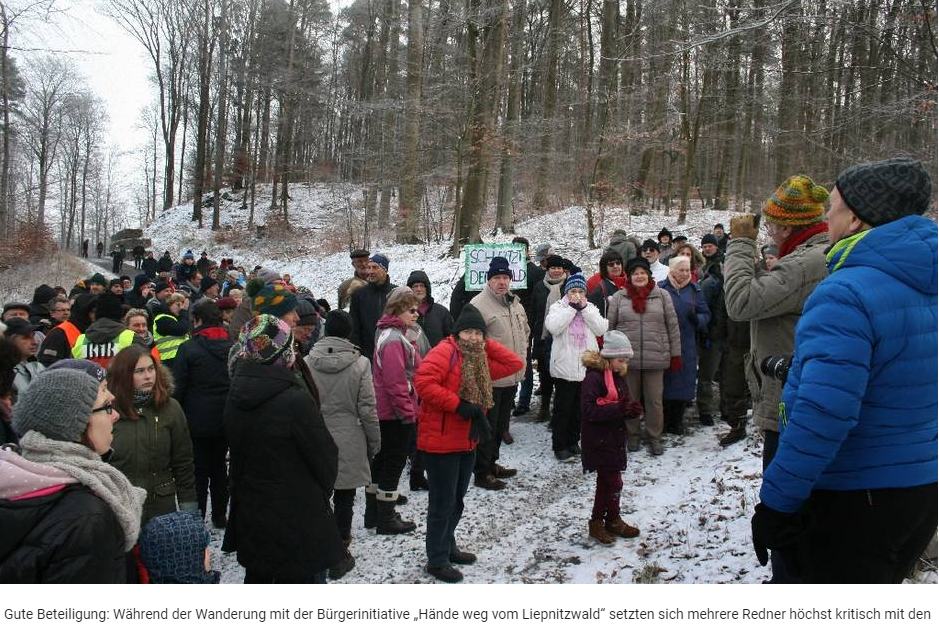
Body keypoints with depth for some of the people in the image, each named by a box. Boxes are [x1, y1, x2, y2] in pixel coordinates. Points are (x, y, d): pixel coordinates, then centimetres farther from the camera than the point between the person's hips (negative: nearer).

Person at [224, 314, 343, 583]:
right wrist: (323, 490, 5)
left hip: (250, 515, 7)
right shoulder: (296, 399, -24)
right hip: (297, 520, -7)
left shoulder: (235, 396, -2)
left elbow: (238, 452, 9)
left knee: (257, 575, 22)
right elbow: (325, 457, -13)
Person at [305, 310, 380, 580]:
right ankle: (339, 556, 19)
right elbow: (367, 409, -9)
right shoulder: (360, 364, -12)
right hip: (349, 444, -2)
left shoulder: (306, 362, -6)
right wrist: (374, 441, 4)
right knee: (343, 500, 11)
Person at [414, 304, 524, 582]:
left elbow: (515, 364, 11)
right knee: (443, 502, 1)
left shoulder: (480, 361, 12)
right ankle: (436, 560, 15)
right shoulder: (444, 352, -13)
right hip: (440, 442, -8)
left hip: (467, 442, 8)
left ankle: (447, 546, 37)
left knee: (457, 500, 20)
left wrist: (487, 344, 3)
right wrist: (459, 405, -26)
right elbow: (423, 382, -27)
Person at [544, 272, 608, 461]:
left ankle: (572, 442, 27)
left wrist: (584, 309, -9)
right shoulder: (557, 307, 1)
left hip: (587, 367, 4)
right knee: (563, 408, 1)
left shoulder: (591, 309, 11)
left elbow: (601, 329, -5)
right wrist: (572, 308, -14)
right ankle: (559, 446, 10)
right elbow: (553, 327, -19)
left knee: (579, 408, 13)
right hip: (565, 367, -4)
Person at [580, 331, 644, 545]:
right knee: (614, 482, -1)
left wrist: (633, 410, -10)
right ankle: (613, 521, 18)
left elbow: (625, 403, 13)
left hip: (615, 438, 8)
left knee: (605, 481, 16)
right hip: (598, 439, -8)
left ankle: (597, 522, 28)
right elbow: (588, 410, -25)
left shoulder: (619, 378, 9)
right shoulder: (593, 377, -18)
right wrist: (618, 408, -29)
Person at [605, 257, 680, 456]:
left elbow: (673, 326, 6)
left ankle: (655, 437, 22)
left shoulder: (662, 295, 4)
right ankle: (633, 435, 26)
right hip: (627, 357, 0)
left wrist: (676, 355, 4)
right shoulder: (618, 297, 4)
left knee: (654, 400, 6)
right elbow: (609, 327, 7)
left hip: (656, 357, 0)